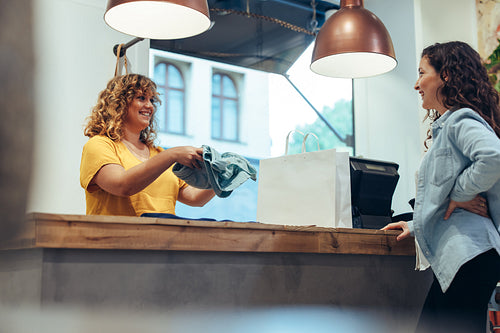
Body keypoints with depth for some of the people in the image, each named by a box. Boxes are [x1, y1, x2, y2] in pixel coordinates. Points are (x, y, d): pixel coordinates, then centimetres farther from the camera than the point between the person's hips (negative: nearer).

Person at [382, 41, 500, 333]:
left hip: (467, 252, -10)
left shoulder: (461, 120, -8)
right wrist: (416, 226, 26)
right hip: (452, 257, 10)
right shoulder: (446, 125, 22)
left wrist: (461, 194, -17)